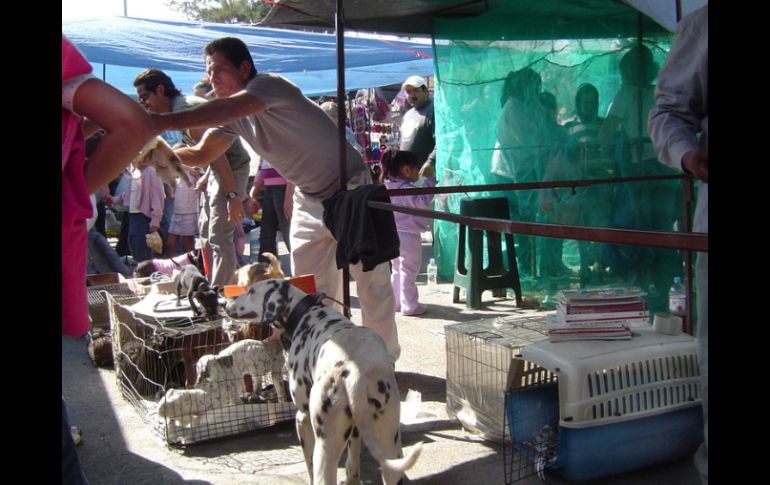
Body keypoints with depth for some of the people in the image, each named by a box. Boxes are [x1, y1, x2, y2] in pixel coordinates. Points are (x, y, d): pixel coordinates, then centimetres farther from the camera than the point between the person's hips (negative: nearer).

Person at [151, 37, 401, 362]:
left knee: (372, 285, 1)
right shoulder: (233, 115, 3)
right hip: (309, 200, 8)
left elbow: (224, 110, -40)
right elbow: (201, 154, -1)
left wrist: (162, 122, -45)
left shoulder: (270, 85, -22)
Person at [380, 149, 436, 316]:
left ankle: (396, 302, 25)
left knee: (397, 270, 18)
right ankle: (409, 306, 6)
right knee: (409, 272, 0)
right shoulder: (406, 189, -21)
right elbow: (423, 202, -31)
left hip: (393, 234, 9)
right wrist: (429, 179, -24)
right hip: (408, 236, -9)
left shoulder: (389, 187, 8)